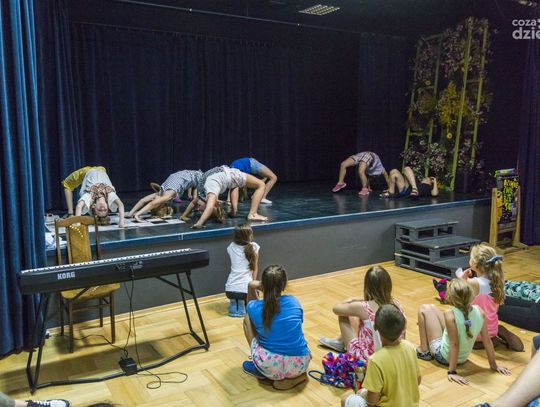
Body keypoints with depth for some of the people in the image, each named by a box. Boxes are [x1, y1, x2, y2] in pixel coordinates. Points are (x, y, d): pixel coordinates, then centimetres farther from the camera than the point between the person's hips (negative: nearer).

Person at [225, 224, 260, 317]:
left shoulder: (231, 247, 6)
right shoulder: (254, 247, 0)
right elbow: (255, 268, 9)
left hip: (230, 289, 3)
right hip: (246, 288, -3)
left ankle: (233, 304, 5)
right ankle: (242, 305, 1)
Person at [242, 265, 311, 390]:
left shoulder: (254, 308, -3)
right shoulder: (294, 302, 1)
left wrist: (252, 287, 12)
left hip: (270, 367, -2)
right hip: (300, 365, 3)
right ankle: (295, 376, 19)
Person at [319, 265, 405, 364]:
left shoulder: (364, 308, -25)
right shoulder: (397, 304, -11)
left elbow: (335, 308, -8)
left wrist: (351, 301, 11)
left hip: (367, 359, -5)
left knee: (343, 315, 6)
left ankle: (341, 342, 34)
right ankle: (341, 341, 44)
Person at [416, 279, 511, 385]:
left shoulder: (450, 314, -33)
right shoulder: (479, 311, -17)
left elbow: (454, 344, -31)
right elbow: (487, 340, -11)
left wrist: (452, 372, -25)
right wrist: (494, 365, 1)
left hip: (443, 356, -6)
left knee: (425, 309, 7)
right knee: (432, 308, 19)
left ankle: (424, 351, 17)